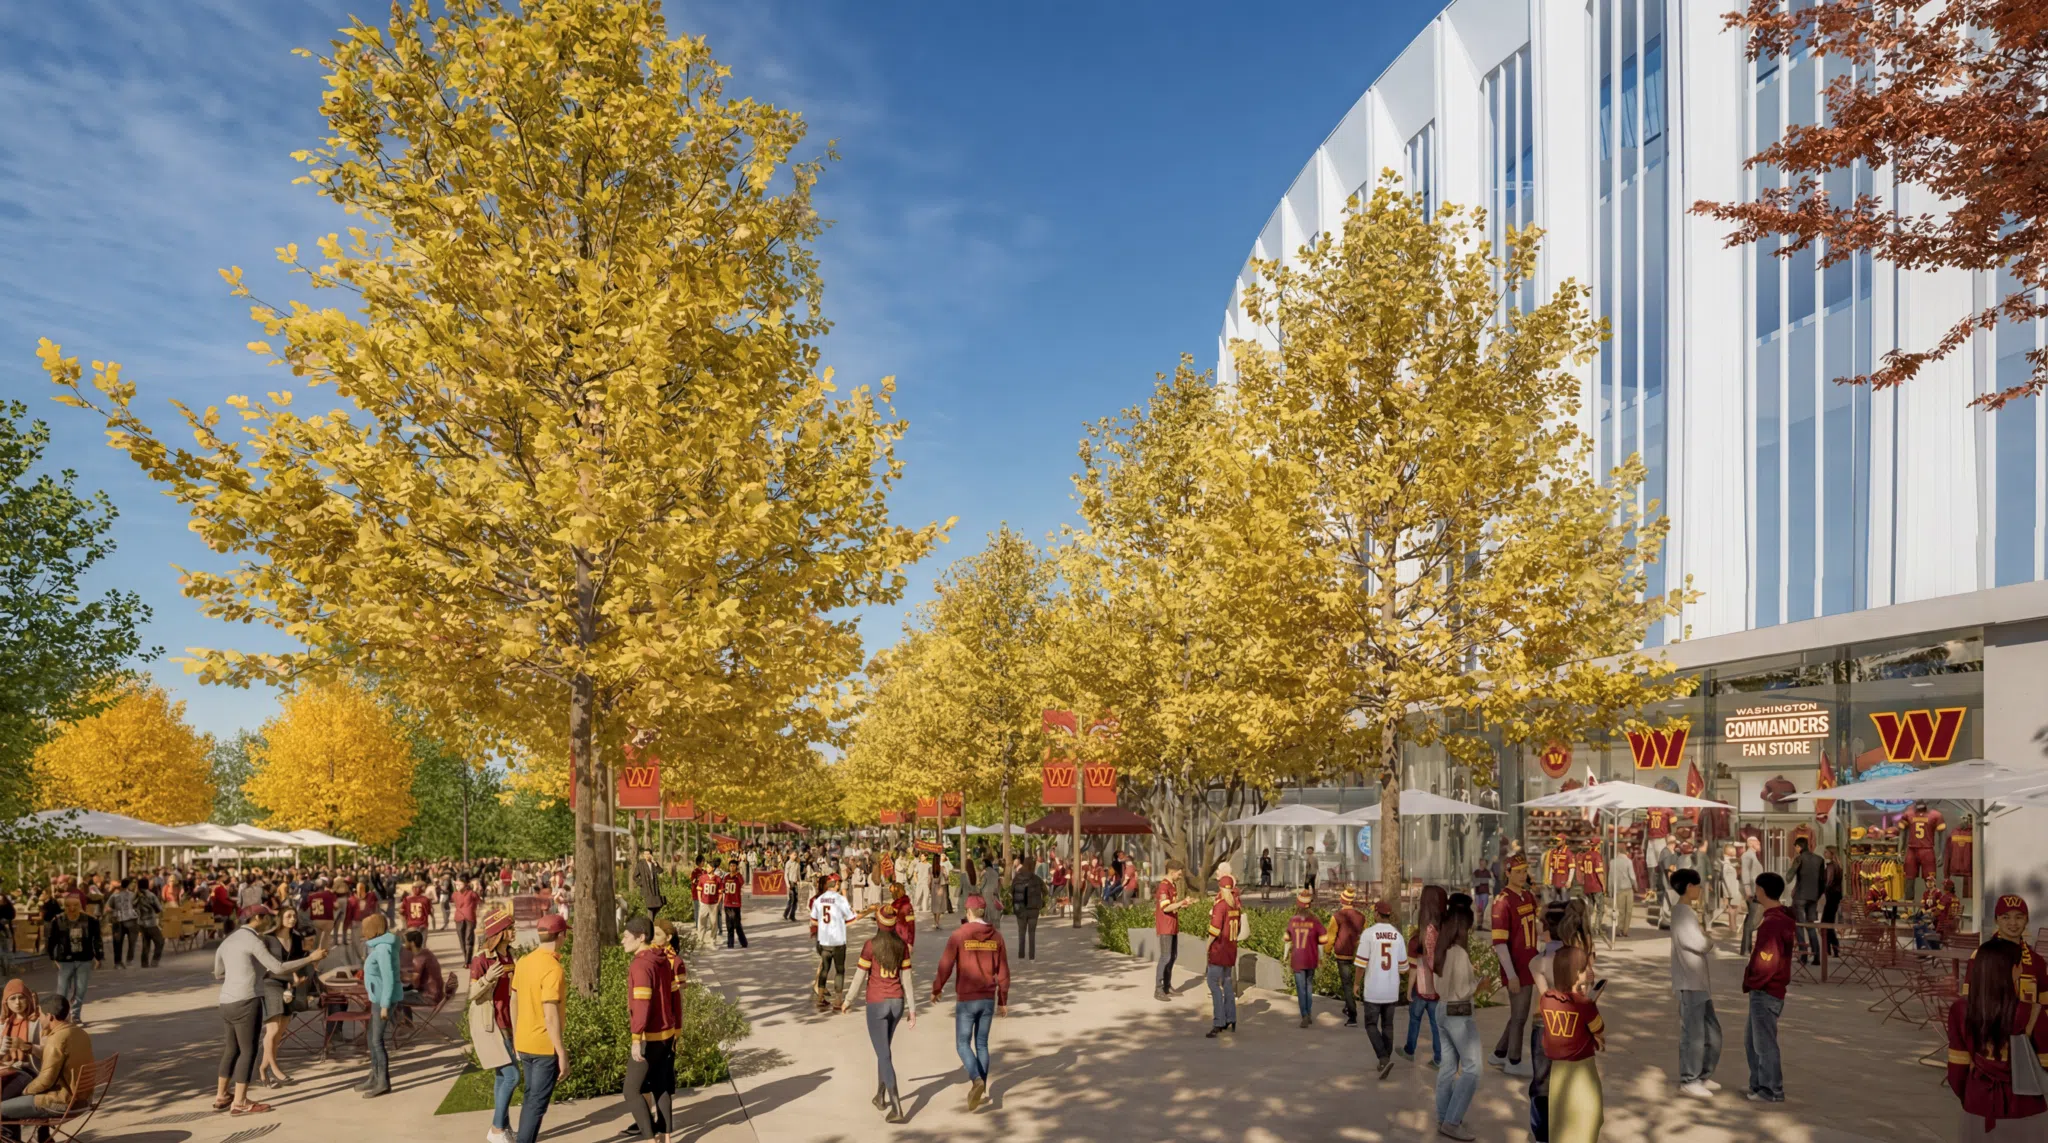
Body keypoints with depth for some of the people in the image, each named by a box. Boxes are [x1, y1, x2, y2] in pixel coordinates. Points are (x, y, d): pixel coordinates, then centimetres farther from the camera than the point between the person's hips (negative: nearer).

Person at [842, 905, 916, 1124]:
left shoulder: (870, 945, -16)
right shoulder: (902, 945, -3)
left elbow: (859, 977, -10)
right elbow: (907, 979, -1)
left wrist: (848, 1001, 7)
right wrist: (912, 1009, 4)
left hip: (876, 1004, -5)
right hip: (896, 1003, 5)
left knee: (883, 1056, -3)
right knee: (884, 1048, 27)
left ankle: (896, 1108, -10)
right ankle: (880, 1096, 37)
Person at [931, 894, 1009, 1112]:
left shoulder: (958, 935, -12)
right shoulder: (996, 935, 0)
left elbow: (945, 967, -9)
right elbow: (1002, 972, 3)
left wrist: (936, 990, 9)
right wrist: (1003, 1001, 12)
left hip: (966, 1000, -4)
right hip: (988, 999, 4)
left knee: (962, 1044, 6)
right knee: (981, 1044, 15)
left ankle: (976, 1080, -16)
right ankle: (981, 1089, 17)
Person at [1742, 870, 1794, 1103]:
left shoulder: (1771, 923, -21)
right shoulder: (1781, 918, 11)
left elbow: (1767, 960, -24)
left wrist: (1750, 981, -9)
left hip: (1765, 991, -10)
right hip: (1765, 990, 10)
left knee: (1764, 1042, 0)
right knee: (1752, 1041, 18)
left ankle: (1772, 1091, 9)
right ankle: (1759, 1085, 27)